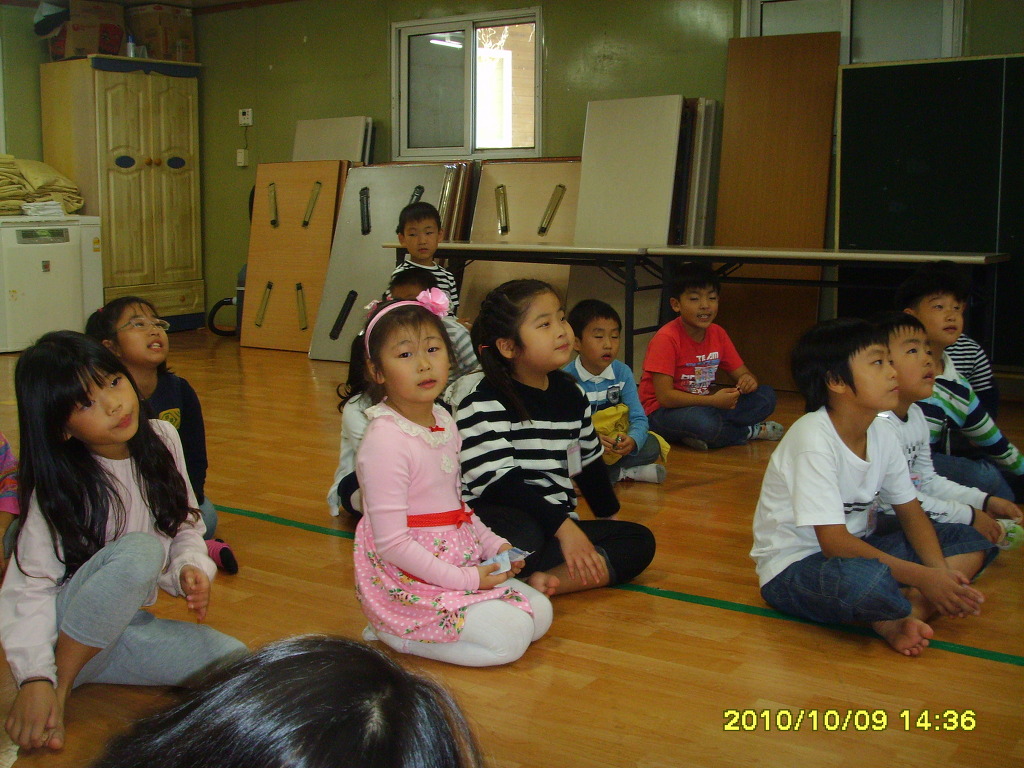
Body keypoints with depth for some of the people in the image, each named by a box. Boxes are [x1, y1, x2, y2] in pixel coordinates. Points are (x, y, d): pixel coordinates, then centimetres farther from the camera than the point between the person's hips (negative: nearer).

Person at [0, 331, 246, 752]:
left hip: (126, 627, 6)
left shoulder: (161, 439, -4)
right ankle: (60, 689, -18)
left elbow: (186, 528, 6)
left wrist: (190, 569, -15)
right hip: (62, 634, -6)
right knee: (138, 551, -34)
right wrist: (34, 678, -31)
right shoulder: (60, 487, -17)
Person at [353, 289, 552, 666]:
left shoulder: (444, 421, 5)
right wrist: (465, 579, -20)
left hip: (461, 560, 9)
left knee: (540, 612, 7)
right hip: (408, 580, -9)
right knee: (508, 637, -15)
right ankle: (395, 633, -1)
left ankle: (412, 627, 9)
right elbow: (391, 542, -24)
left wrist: (492, 544, 3)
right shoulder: (385, 440, -23)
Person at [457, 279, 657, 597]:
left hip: (558, 522, 8)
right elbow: (498, 481, -21)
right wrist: (564, 527, -25)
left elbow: (588, 461, 24)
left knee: (640, 540, -7)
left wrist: (609, 516, 30)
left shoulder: (570, 394, 11)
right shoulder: (484, 403, -12)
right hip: (495, 521, -8)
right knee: (523, 534, -40)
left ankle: (543, 579, -23)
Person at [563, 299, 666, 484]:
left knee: (652, 445, -19)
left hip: (616, 444, 3)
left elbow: (638, 418, -7)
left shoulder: (622, 373, -2)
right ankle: (622, 473, -15)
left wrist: (633, 440, -30)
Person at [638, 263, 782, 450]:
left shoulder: (717, 334, 3)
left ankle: (704, 437, -15)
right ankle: (750, 431, -6)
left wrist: (747, 380, -16)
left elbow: (741, 372, 10)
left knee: (766, 396, -4)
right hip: (664, 412, -7)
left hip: (706, 405, 7)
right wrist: (713, 400, -29)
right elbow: (664, 396, -23)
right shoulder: (667, 338, -18)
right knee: (704, 422, -38)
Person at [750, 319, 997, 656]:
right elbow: (834, 542, -26)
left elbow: (911, 513, 6)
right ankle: (918, 605, -5)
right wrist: (923, 578, -25)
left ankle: (895, 618, -18)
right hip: (793, 570, -8)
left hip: (855, 549, 9)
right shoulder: (813, 439, -24)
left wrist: (939, 572, -13)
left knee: (971, 541, 1)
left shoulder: (883, 437, 0)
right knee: (867, 579, -40)